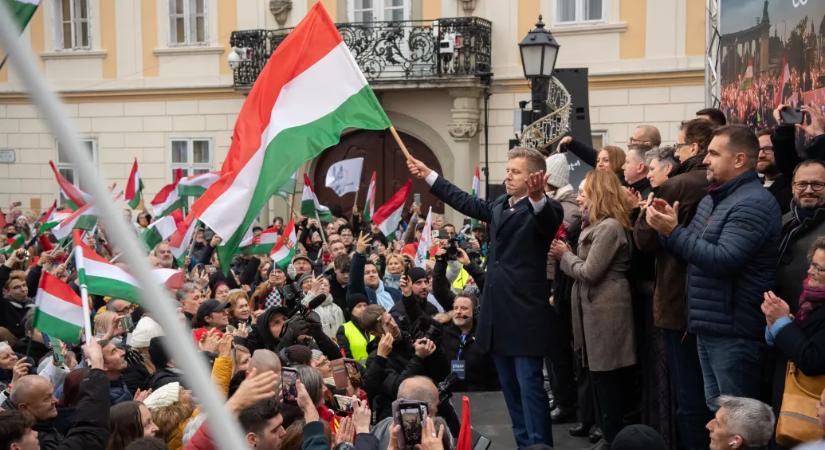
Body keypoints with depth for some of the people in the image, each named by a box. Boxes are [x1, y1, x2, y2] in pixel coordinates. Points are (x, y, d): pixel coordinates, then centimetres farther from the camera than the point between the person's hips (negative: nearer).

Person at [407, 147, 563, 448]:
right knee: (511, 388, 15)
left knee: (530, 387, -8)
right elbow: (466, 203, 28)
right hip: (499, 312, 8)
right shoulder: (499, 206, 14)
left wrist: (537, 196, -53)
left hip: (525, 314, -8)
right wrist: (429, 175, 33)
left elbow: (550, 219, -31)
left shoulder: (544, 210, -9)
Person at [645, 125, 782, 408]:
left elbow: (724, 260, -25)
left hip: (733, 331, -10)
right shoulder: (712, 199, 16)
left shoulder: (753, 203, -16)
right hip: (709, 325, 10)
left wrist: (674, 232, -22)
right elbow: (693, 250, 19)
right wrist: (668, 225, 1)